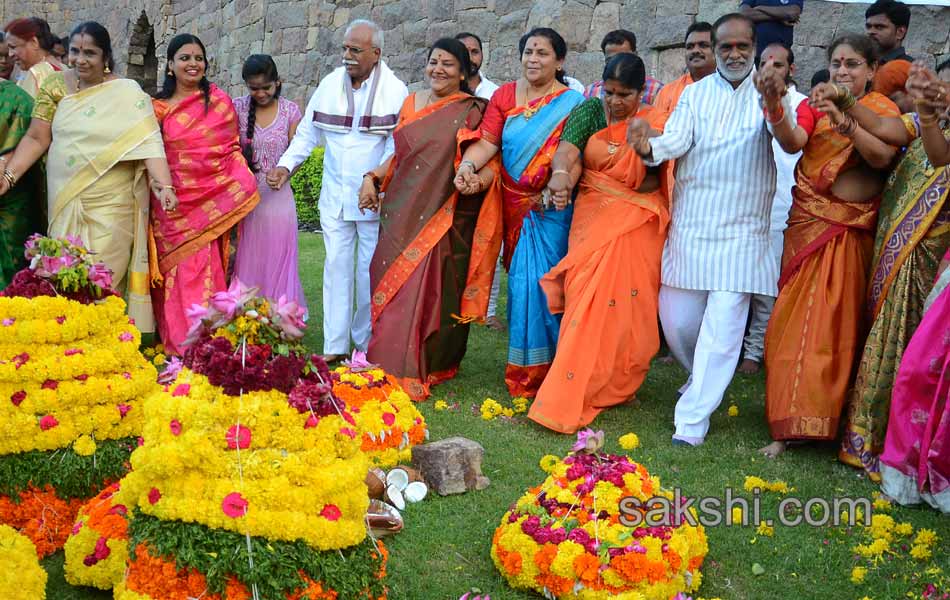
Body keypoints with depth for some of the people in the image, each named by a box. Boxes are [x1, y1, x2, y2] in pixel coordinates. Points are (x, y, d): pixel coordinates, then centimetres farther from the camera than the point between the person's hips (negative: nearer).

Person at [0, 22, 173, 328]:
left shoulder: (128, 94, -4)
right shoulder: (55, 86, 5)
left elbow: (148, 143, -13)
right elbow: (36, 139, 6)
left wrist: (163, 184, -26)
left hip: (111, 204, -3)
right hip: (64, 201, 3)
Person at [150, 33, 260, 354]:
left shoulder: (220, 101, 5)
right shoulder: (157, 107, 9)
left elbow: (233, 149, 7)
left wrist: (241, 190, -2)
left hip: (211, 202, -2)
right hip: (172, 205, 2)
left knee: (204, 274, -5)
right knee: (175, 273, 4)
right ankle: (176, 344, 14)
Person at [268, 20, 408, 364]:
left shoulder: (395, 91, -6)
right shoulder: (329, 85, 4)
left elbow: (398, 145, -9)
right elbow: (308, 133, 10)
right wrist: (286, 165, -2)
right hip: (335, 195, 3)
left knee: (370, 270, 4)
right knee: (336, 266, 3)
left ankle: (365, 342, 17)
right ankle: (335, 346, 7)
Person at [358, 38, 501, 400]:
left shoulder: (474, 112, -3)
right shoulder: (411, 104, 13)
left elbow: (492, 163, -7)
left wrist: (478, 179, -27)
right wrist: (373, 177, 8)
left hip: (443, 219, -5)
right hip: (402, 216, 5)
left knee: (430, 293, -6)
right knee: (393, 288, 6)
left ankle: (432, 367, 5)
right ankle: (391, 370, 16)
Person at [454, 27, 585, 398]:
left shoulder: (572, 103, -3)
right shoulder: (504, 96, 8)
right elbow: (487, 141, -2)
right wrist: (467, 165, -21)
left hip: (552, 207, -3)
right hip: (515, 206, 3)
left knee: (544, 281, -3)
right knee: (522, 280, 8)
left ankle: (546, 368, 11)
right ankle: (524, 368, 19)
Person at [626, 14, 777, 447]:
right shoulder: (695, 94, 6)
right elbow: (678, 138, -11)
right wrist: (650, 147, -33)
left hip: (740, 231, -3)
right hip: (689, 226, 3)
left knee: (723, 325, -7)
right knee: (676, 319, 10)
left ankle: (693, 419, 3)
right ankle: (705, 380, 40)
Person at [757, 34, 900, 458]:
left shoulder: (883, 110, 4)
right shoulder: (814, 105, 7)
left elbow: (882, 156, -15)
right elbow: (792, 142, -13)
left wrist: (844, 121, -31)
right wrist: (775, 104, -31)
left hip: (854, 231, -1)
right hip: (808, 224, 1)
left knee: (836, 322, 1)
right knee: (797, 320, -3)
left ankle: (818, 418, 18)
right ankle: (791, 424, 2)